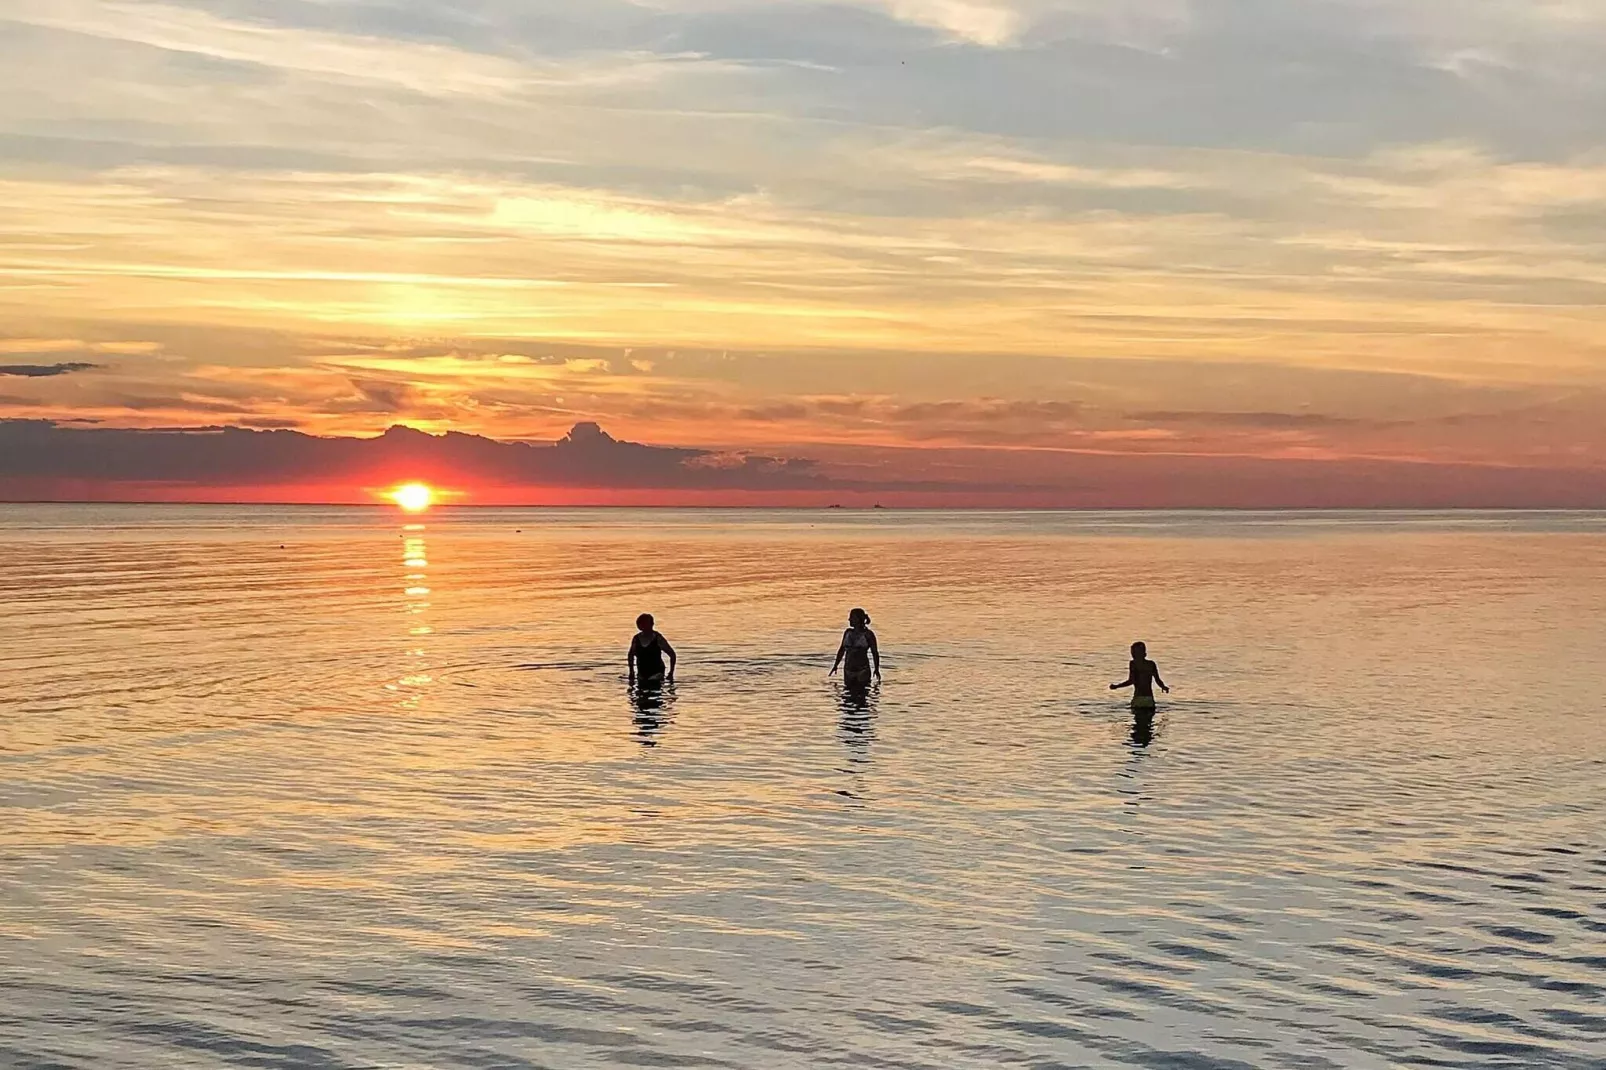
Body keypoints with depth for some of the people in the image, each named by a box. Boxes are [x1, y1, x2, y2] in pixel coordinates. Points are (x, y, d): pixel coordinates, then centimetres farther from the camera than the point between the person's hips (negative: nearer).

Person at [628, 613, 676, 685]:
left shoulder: (657, 639, -9)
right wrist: (631, 672, 17)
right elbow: (631, 654, 21)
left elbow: (672, 654, -3)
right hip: (642, 675, 5)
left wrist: (671, 673, -7)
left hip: (656, 674, -5)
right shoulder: (636, 639, 3)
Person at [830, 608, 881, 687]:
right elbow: (842, 649, 17)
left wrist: (877, 669, -13)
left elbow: (875, 652, -5)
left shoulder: (868, 634, -6)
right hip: (849, 671, 5)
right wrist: (835, 666, 18)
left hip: (863, 671, -5)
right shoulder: (848, 632, 8)